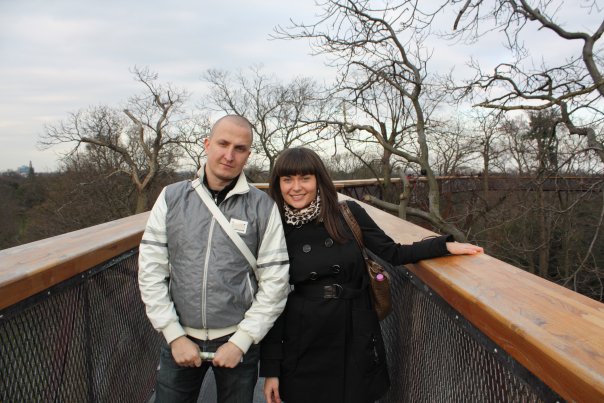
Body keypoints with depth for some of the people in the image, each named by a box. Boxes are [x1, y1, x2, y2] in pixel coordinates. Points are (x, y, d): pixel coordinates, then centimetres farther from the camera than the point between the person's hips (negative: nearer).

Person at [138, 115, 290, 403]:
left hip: (237, 339, -1)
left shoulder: (263, 207, -8)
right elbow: (150, 270, -3)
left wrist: (240, 342, -8)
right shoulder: (171, 197, -3)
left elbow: (275, 282, -7)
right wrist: (174, 335, -6)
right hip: (180, 338, 1)